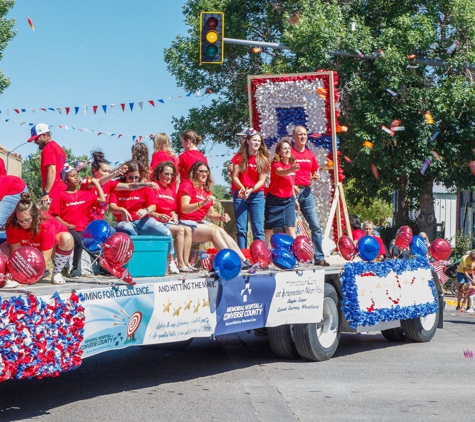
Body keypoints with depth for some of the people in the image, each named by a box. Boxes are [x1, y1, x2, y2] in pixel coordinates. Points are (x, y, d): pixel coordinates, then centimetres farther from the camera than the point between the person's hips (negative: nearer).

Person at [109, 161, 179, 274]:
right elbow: (112, 207, -8)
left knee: (166, 232, -22)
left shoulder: (145, 187, 6)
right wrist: (121, 210, -32)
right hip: (125, 222, -2)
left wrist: (146, 211, -26)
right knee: (129, 231, -41)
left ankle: (171, 262, -2)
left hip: (143, 221, 2)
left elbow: (153, 206, -2)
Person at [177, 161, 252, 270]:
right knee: (214, 231, -25)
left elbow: (210, 213, 15)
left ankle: (243, 260, -25)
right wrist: (202, 203, -34)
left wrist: (221, 217, -6)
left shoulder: (206, 190, 19)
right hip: (186, 223, -7)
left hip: (199, 223, 7)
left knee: (221, 231, -17)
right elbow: (184, 208, -20)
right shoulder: (188, 185, -5)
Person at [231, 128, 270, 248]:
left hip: (257, 195, 0)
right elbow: (235, 177, -3)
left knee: (258, 228, -4)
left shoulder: (263, 159, 2)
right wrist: (242, 188, -22)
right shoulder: (239, 157, 2)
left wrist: (251, 190, -21)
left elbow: (262, 180, -5)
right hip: (240, 194, 0)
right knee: (241, 228, 1)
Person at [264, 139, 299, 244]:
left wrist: (295, 199, 17)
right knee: (268, 228, 5)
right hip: (274, 199, -4)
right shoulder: (276, 164, -14)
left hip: (288, 200, 4)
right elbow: (280, 172, -39)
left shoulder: (291, 164, 4)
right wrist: (291, 170, -59)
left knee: (290, 227, -7)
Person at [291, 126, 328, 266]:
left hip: (307, 192, 5)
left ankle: (319, 257, 4)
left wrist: (316, 176, 0)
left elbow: (315, 172, 23)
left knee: (316, 226, 0)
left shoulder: (310, 155, 13)